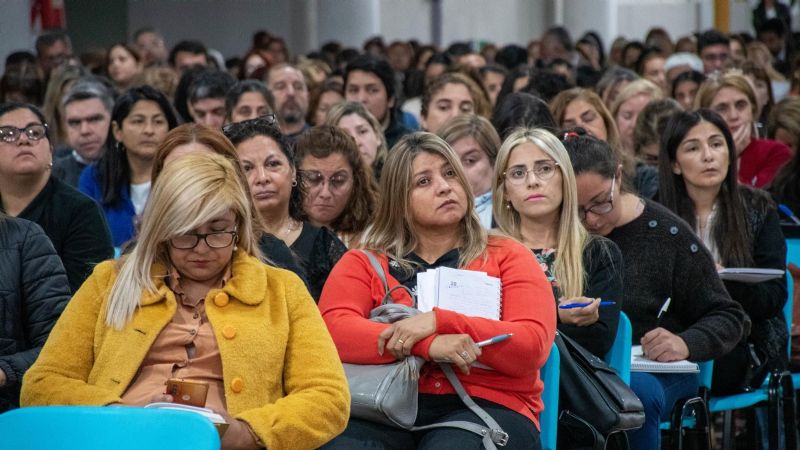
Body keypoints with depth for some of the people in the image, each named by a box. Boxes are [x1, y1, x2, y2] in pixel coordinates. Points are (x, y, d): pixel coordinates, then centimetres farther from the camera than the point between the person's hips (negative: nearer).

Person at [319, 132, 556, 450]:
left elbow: (533, 347, -1)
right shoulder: (363, 263, 18)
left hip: (486, 405, -1)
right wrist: (430, 345, -17)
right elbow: (333, 329, -3)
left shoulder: (507, 257, 15)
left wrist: (438, 322, -13)